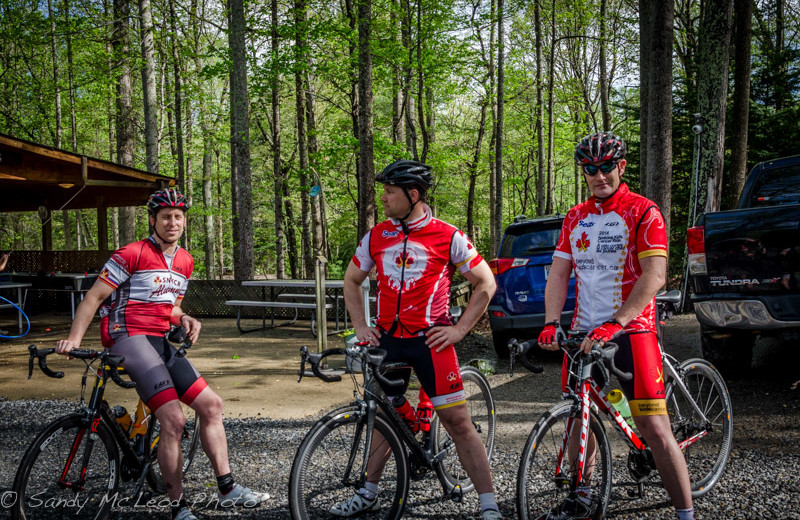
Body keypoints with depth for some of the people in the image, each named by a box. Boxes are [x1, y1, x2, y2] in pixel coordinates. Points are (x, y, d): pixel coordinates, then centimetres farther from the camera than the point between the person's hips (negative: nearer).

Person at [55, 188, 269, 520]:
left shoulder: (185, 261, 15)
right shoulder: (132, 254, -8)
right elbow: (94, 297, -8)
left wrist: (184, 319, 3)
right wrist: (74, 338, -18)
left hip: (159, 341, 8)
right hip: (129, 336, -8)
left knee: (211, 405, 2)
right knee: (174, 420, -20)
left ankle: (227, 489, 11)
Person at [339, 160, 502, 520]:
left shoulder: (448, 237, -7)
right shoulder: (376, 236, 5)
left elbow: (486, 283, 0)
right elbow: (351, 280, 19)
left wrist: (459, 329, -5)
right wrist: (360, 326, 9)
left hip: (430, 341, -4)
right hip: (388, 340, 4)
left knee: (458, 421, -5)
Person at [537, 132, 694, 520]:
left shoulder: (643, 212, -5)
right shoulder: (575, 218, 13)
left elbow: (654, 276, -15)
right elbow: (559, 274, 11)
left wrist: (615, 323, -25)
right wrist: (551, 322, -6)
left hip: (630, 331, -5)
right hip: (582, 333, 5)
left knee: (655, 430, -9)